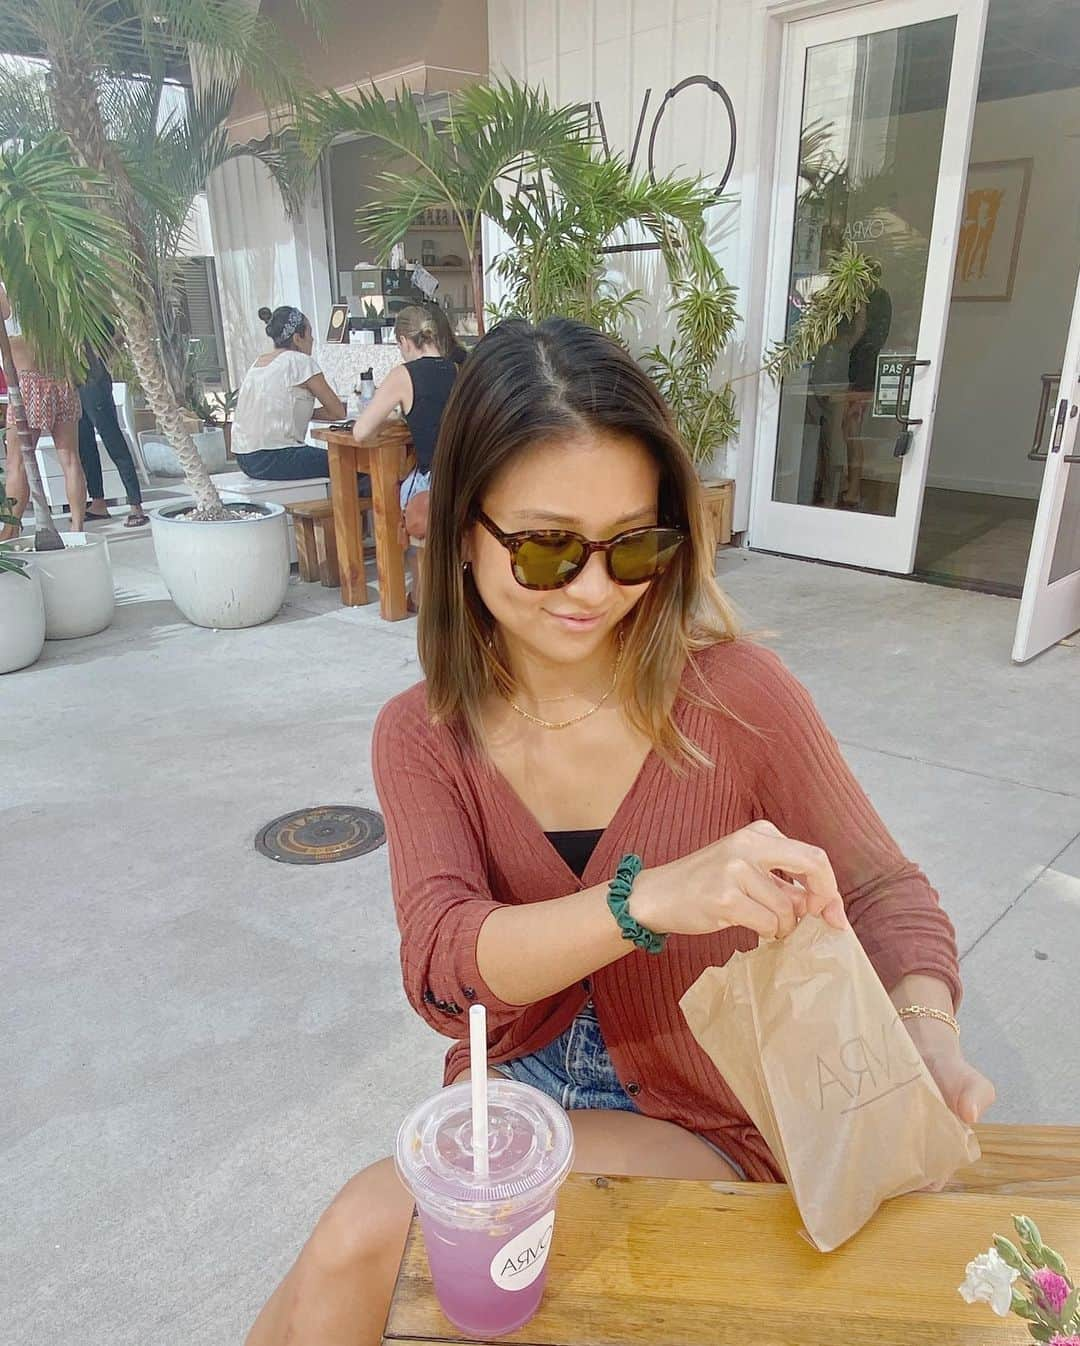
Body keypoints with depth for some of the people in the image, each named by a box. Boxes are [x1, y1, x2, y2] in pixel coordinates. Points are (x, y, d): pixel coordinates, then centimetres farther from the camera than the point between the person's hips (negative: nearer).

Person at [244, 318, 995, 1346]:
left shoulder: (736, 693, -17)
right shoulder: (422, 739, -8)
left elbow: (883, 888, -5)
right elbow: (439, 968, -23)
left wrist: (924, 1031, -26)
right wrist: (651, 898, -39)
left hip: (701, 1133, -2)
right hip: (509, 1094, 3)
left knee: (369, 1233, -21)